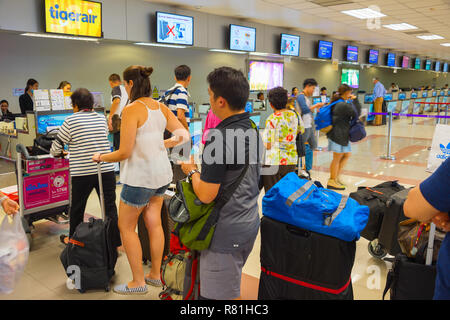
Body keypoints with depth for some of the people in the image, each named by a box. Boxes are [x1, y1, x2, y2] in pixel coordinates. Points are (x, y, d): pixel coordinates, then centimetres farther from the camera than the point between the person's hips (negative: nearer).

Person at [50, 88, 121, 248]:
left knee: (77, 208, 16)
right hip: (106, 170, 3)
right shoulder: (102, 118, 8)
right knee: (110, 207, 7)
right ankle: (116, 242, 11)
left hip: (82, 172, -3)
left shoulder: (71, 121, -4)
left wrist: (56, 153, 25)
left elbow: (57, 146, 1)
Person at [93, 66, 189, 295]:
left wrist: (101, 157, -2)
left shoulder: (132, 110, -18)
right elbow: (183, 136, 5)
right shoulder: (161, 107, 4)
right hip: (161, 172, 8)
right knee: (153, 223, 17)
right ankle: (155, 274, 31)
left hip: (140, 176, -8)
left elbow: (124, 152, -19)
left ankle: (138, 282, 19)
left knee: (126, 227, 9)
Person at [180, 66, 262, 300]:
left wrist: (192, 171, -5)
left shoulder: (219, 138, -25)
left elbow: (206, 195, -22)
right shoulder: (252, 129, 3)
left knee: (220, 295, 8)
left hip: (226, 233, -9)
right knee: (232, 285, 27)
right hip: (250, 224, 9)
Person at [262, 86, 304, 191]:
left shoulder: (271, 119, -13)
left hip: (274, 162, -5)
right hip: (292, 160, 6)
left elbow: (268, 145, -13)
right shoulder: (294, 115, 3)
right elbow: (301, 131, 22)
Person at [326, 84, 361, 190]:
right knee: (337, 158, 0)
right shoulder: (344, 105, -20)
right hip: (338, 134, -10)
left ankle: (337, 177, 25)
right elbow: (357, 114, -12)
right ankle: (332, 182, 10)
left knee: (347, 155, 18)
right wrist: (355, 100, -5)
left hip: (343, 134, 10)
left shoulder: (337, 103, 11)